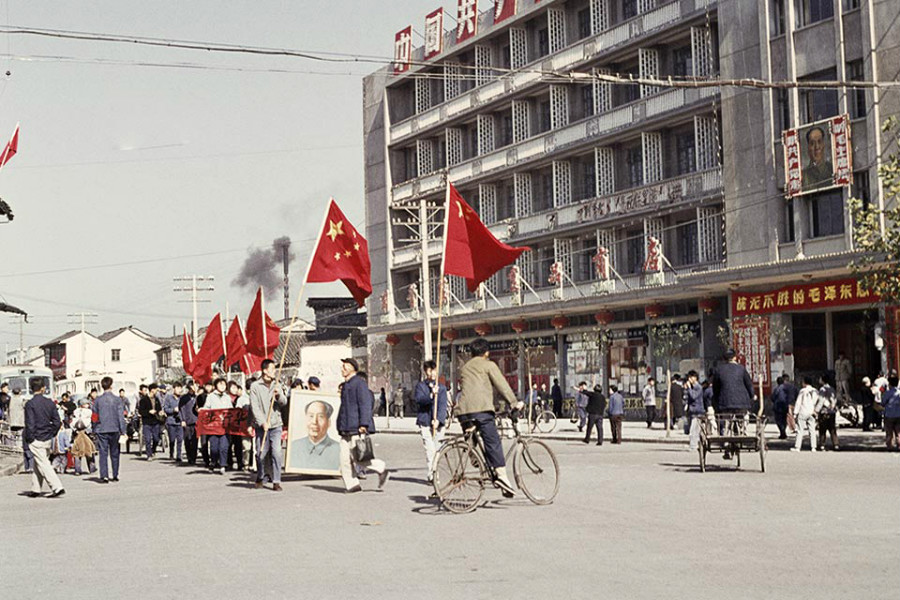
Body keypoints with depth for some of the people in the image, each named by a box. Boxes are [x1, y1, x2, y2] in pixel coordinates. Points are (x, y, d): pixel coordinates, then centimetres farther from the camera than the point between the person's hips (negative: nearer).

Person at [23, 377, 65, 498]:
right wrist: (52, 434, 14)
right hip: (48, 439, 6)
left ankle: (57, 488, -15)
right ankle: (36, 489, 24)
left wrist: (29, 439, -5)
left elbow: (30, 424, -16)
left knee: (44, 465, -5)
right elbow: (57, 422, 3)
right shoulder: (50, 402, 3)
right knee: (39, 464, 18)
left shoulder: (30, 404, -13)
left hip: (36, 440, -6)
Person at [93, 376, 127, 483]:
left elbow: (94, 417, 4)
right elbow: (120, 416, -4)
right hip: (114, 429, 0)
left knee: (103, 453, 1)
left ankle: (104, 475, -8)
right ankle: (115, 475, 17)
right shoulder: (117, 399, -4)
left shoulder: (98, 400, 0)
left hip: (101, 430, 0)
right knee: (114, 453, 11)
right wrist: (123, 431, -1)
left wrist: (95, 430, 13)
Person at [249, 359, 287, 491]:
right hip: (261, 426, -2)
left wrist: (279, 395, -15)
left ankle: (276, 482, -4)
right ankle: (260, 478, 25)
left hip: (276, 424, 2)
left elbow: (284, 402, 6)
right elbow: (254, 407, -7)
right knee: (261, 453, 3)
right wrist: (262, 422, -16)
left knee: (276, 453, -8)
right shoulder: (255, 386, -2)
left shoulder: (277, 385, 10)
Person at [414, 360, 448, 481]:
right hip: (425, 422, -2)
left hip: (438, 422, 2)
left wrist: (438, 420, -13)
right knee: (430, 449, -11)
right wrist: (431, 395, -27)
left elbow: (443, 405, 1)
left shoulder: (442, 388, 11)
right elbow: (419, 399, -9)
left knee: (437, 449, 1)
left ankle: (435, 473, 12)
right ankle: (430, 475, -11)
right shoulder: (420, 386, 9)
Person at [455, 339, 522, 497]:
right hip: (481, 408, -6)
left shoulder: (464, 367, 29)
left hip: (463, 409, 6)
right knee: (493, 442, -11)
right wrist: (514, 403, 3)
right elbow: (501, 385, 3)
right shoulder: (488, 365, 11)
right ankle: (501, 474, -23)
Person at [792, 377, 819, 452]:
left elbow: (798, 402, -8)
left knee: (800, 430, -1)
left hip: (803, 413, -4)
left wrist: (795, 413, -5)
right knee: (812, 430, 7)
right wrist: (815, 411, 14)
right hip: (811, 413, 4)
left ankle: (797, 447, -2)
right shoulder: (815, 391, 7)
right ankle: (813, 447, 5)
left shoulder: (803, 391, -7)